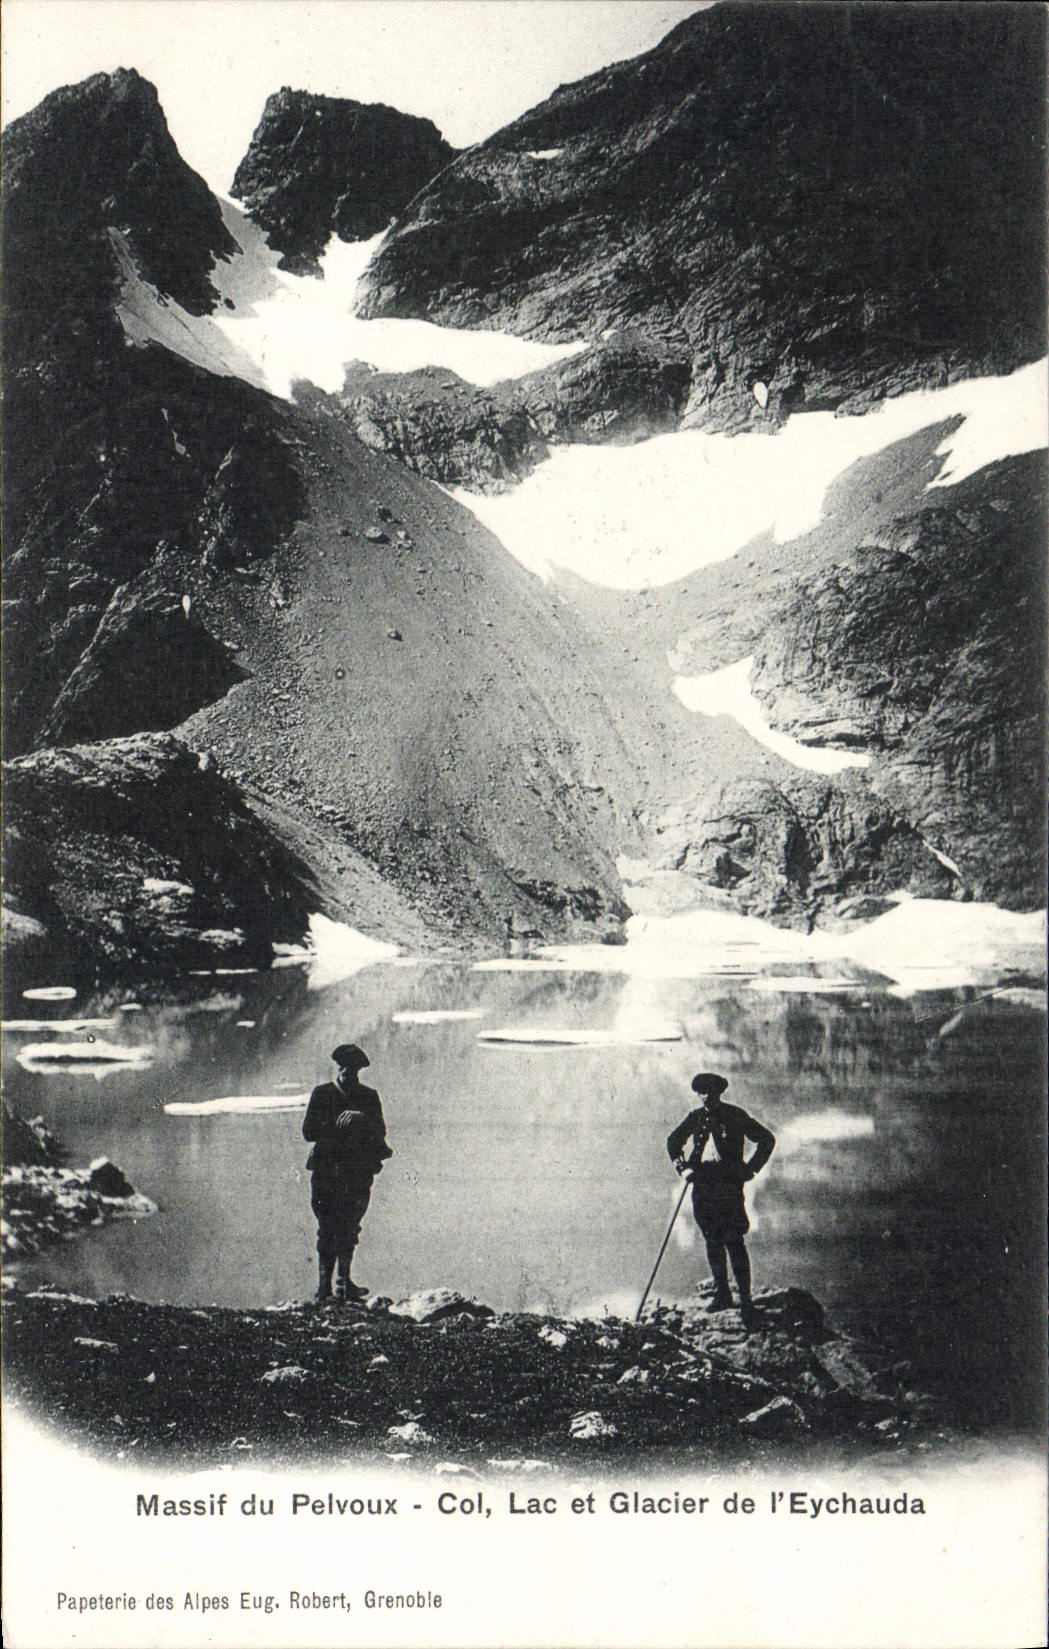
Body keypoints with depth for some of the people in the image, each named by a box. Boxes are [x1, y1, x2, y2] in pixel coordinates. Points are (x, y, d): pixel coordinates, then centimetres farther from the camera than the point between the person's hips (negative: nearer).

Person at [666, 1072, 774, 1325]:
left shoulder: (735, 1116, -1)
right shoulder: (695, 1118, 11)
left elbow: (767, 1140, 3)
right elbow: (673, 1140, 26)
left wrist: (751, 1169, -2)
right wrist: (681, 1166, 12)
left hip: (729, 1183, -5)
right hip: (702, 1184, 5)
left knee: (734, 1242, -9)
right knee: (712, 1241, 8)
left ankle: (745, 1299, -5)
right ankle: (722, 1293, 19)